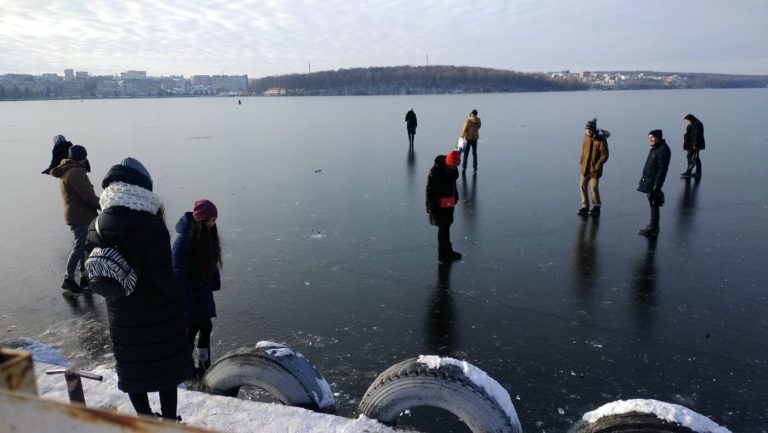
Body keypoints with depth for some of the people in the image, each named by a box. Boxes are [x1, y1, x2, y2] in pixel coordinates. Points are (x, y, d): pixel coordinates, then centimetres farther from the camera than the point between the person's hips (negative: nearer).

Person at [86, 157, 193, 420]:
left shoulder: (97, 227, -4)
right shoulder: (152, 226, -22)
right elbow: (163, 276, -22)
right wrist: (180, 300, -7)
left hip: (121, 314, 5)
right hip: (157, 313, -5)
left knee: (133, 369, 19)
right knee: (167, 369, 12)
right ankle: (169, 422, 25)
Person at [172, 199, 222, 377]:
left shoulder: (208, 235, -1)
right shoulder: (185, 238, -23)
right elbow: (179, 273, -20)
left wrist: (214, 284, 6)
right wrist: (189, 301, -19)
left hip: (204, 292, 7)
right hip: (188, 294, -7)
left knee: (205, 327, 12)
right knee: (192, 329, 4)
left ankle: (205, 366, 26)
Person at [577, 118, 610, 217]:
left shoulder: (601, 140, -15)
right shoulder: (586, 136, 0)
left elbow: (604, 156, -14)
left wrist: (597, 166, -15)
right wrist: (581, 161, 7)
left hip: (595, 169, -5)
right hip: (585, 167, 5)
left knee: (594, 187, 0)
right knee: (582, 186, 6)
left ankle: (596, 207, 17)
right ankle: (585, 207, 15)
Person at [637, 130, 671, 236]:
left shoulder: (663, 150, -16)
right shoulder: (654, 148, 14)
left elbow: (662, 169, -20)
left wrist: (657, 184, -22)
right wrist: (644, 179, 20)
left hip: (654, 183, -10)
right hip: (649, 182, 10)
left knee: (654, 205, -5)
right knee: (653, 204, 17)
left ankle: (653, 228, 0)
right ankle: (653, 225, 27)